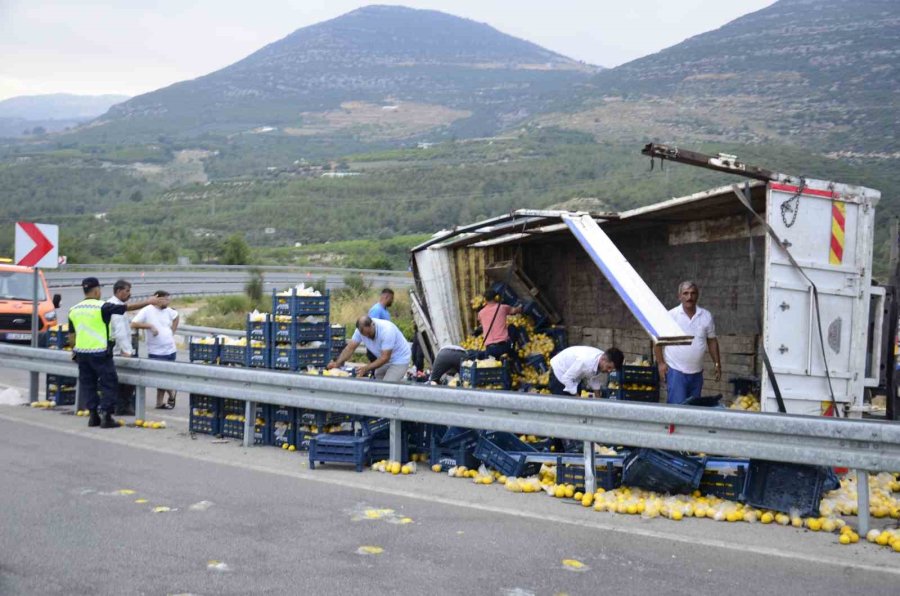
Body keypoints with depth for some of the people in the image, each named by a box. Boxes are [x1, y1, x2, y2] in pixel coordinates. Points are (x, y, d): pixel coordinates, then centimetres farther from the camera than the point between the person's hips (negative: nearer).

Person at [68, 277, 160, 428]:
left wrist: (74, 350, 28)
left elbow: (71, 334, 14)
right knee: (109, 383, 2)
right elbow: (128, 307, -9)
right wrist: (148, 302, -1)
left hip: (81, 352, 6)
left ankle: (93, 415, 14)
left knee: (87, 384, 13)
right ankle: (106, 416, -2)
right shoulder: (102, 307, -12)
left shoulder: (74, 310, 7)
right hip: (100, 353, -6)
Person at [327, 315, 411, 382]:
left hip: (399, 359, -7)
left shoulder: (386, 330, -33)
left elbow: (385, 358, -32)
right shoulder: (361, 330, -15)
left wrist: (366, 368, -39)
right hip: (385, 359, 7)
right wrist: (337, 363, -28)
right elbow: (350, 348, -14)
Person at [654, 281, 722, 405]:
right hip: (675, 371, -4)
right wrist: (660, 363, -7)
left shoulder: (706, 316, 3)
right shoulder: (671, 316, -7)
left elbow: (712, 341, 11)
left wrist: (717, 364, 8)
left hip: (697, 372, 4)